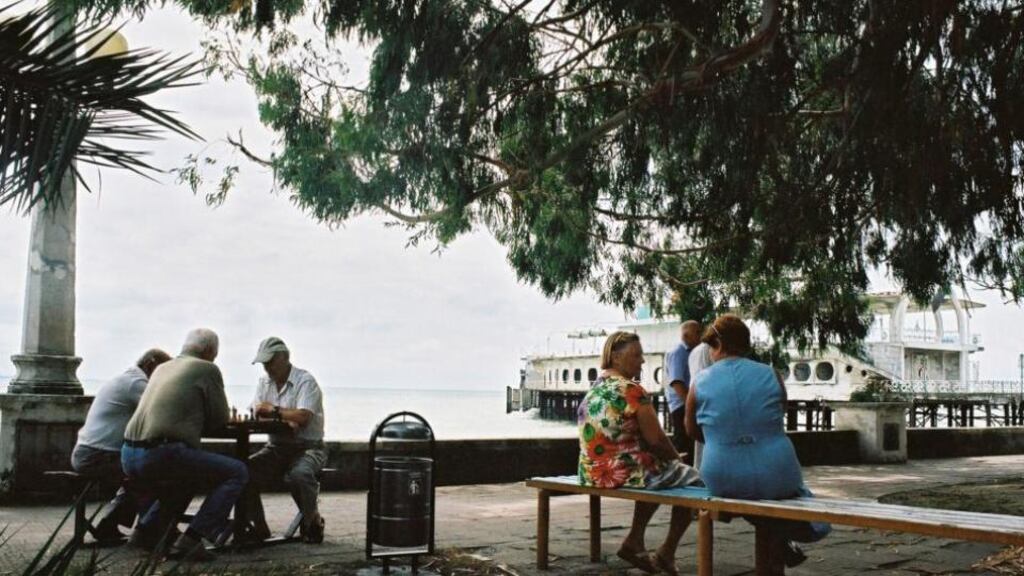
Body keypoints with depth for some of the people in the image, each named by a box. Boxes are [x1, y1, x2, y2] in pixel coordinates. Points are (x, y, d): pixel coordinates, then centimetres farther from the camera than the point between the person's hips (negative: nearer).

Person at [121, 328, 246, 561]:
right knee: (237, 472, 0)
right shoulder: (207, 369, 2)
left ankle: (146, 531, 28)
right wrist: (201, 419, 25)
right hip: (160, 454, -9)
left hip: (128, 455, 9)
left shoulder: (162, 368, 23)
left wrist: (194, 417, 34)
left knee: (191, 473, 34)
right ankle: (190, 541, -10)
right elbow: (220, 418, 6)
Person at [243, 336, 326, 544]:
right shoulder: (264, 382, 12)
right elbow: (257, 414, -1)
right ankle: (258, 528, -3)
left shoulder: (305, 381, -10)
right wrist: (283, 419, -19)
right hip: (277, 447, 6)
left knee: (299, 474, -35)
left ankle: (313, 521, -7)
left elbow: (303, 417, -23)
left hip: (308, 447, -6)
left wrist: (274, 411, -10)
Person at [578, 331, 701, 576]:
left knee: (656, 473, 33)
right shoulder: (631, 389, -17)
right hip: (625, 472, -8)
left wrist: (670, 458, 18)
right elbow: (656, 439, -15)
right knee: (691, 478, 13)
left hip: (593, 473, 8)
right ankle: (666, 553, 16)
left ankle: (635, 542, 25)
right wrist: (677, 458, 5)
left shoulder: (593, 389, 10)